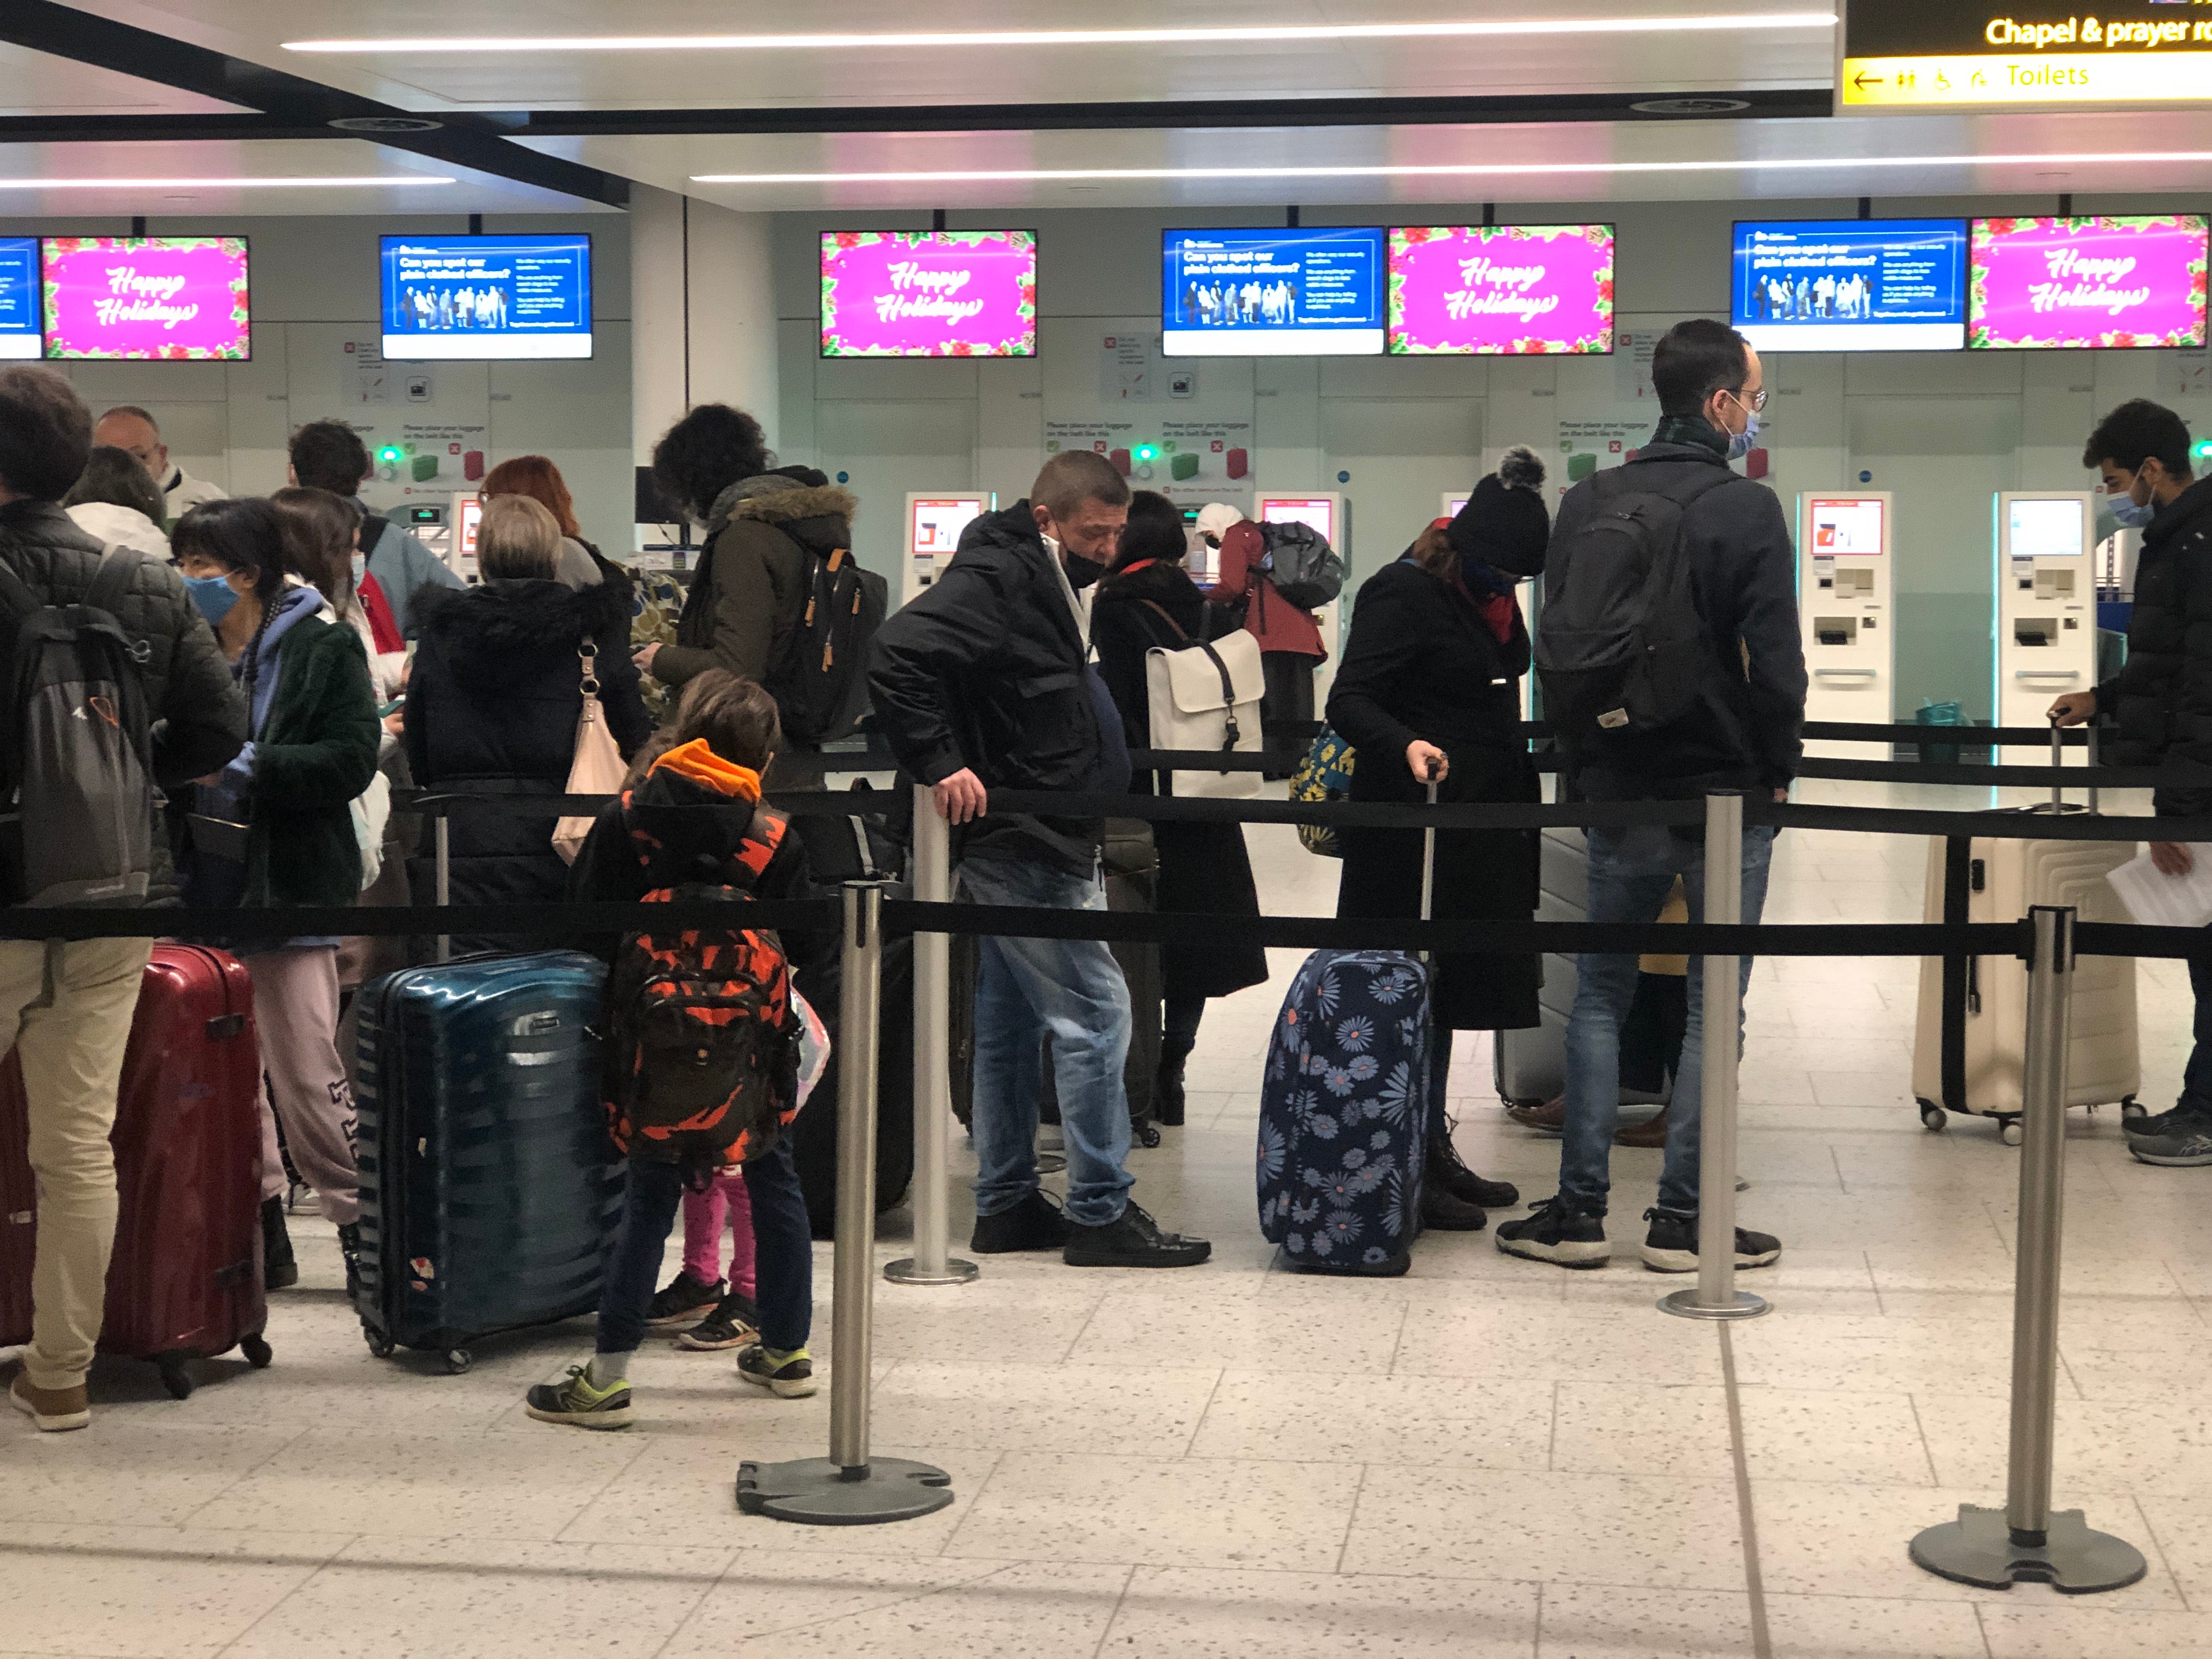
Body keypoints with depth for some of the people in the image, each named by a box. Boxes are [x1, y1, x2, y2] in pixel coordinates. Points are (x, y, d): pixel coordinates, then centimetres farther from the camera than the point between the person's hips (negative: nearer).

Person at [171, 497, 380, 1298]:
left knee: (305, 1071, -4)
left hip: (288, 886, -5)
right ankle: (259, 1225, 19)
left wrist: (248, 766, -20)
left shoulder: (322, 647, -4)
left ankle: (360, 1224, 8)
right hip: (205, 885, 5)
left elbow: (351, 760, -12)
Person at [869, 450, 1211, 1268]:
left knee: (1009, 1018, 13)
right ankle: (1100, 1211, 0)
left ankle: (1006, 1203, 20)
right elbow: (899, 653, -29)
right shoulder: (995, 579, -17)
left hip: (1016, 843, 10)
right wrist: (940, 765, -27)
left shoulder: (1042, 579, 14)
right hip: (1027, 843, -10)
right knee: (1095, 1013, -6)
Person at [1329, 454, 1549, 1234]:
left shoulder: (1489, 601, 13)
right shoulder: (1404, 594, -14)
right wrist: (1406, 746, -39)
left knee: (1445, 993, 15)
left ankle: (1434, 1151, 24)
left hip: (1475, 830, 9)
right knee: (1414, 992, -5)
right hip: (1412, 828, -9)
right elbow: (1349, 700, -21)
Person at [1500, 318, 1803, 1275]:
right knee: (1714, 1005, 4)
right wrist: (1778, 772, -1)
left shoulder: (1585, 506, 4)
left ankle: (1580, 1210, 10)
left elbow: (1551, 648, 8)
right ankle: (1681, 1220, 7)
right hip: (1727, 794, -4)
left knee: (1600, 992, 12)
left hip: (1617, 793, 4)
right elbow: (1775, 662, -14)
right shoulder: (1746, 509, -12)